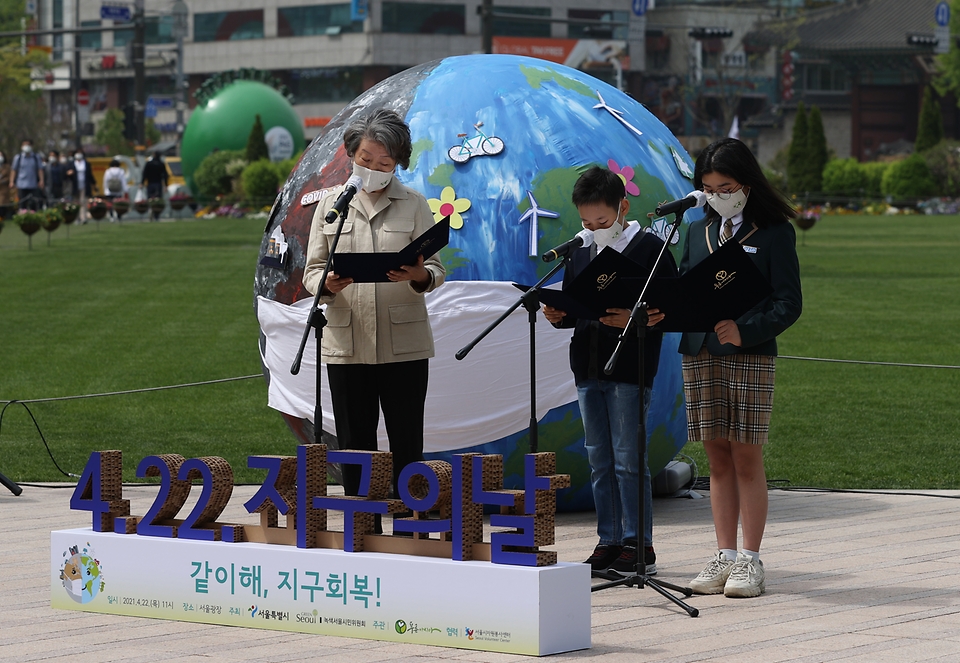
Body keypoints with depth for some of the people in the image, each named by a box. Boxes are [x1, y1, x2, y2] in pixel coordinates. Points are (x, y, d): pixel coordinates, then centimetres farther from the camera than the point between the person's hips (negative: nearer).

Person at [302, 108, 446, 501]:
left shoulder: (414, 206, 8)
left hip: (404, 346, -1)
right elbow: (311, 270, 8)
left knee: (406, 447, -1)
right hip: (346, 345, 1)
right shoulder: (331, 204, 12)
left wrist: (419, 276, -21)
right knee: (354, 446, 5)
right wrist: (327, 284, -16)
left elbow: (437, 271, 3)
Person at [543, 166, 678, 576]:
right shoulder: (581, 255, 14)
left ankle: (639, 545, 1)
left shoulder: (650, 249, -5)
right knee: (599, 461, 9)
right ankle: (609, 542, 15)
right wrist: (557, 316, -1)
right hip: (588, 369, 7)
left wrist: (633, 319, -23)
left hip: (630, 369, -6)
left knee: (628, 459, -5)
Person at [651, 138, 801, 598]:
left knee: (746, 457, -3)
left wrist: (745, 331, -21)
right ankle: (724, 557, 11)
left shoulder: (774, 233, 0)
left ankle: (750, 561, 3)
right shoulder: (698, 233, 15)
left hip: (751, 356, -4)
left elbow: (789, 304, -6)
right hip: (699, 354, 4)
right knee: (718, 458, 6)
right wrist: (664, 314, -9)